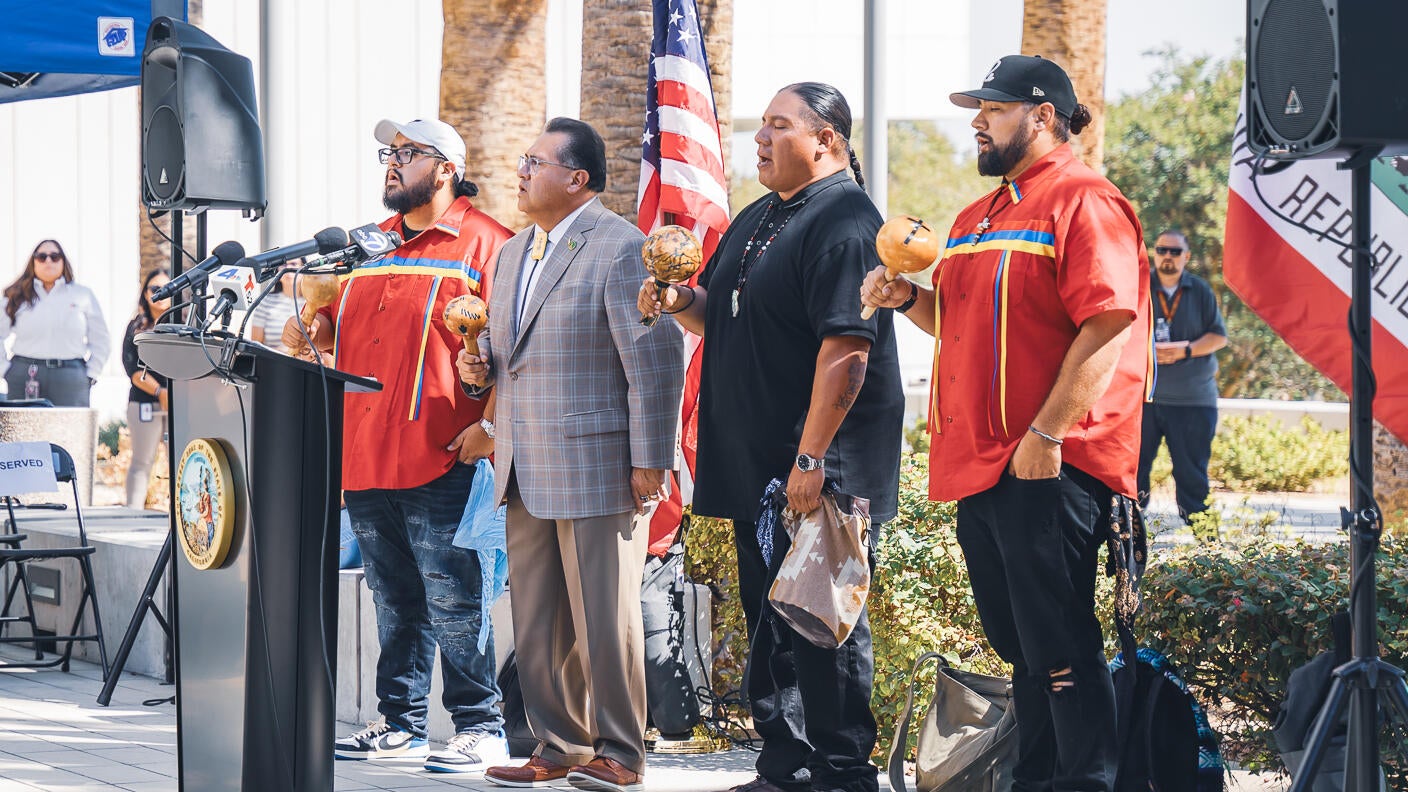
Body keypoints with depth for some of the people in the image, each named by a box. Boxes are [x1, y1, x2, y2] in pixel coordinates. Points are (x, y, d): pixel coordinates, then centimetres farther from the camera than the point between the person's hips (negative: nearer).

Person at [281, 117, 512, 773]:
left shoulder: (482, 243, -3)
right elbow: (337, 324, 28)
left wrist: (490, 425, -17)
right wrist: (310, 330, 5)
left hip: (441, 461, -7)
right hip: (364, 457, 7)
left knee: (452, 600, -6)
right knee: (394, 600, 13)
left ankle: (480, 726, 2)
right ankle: (400, 725, 20)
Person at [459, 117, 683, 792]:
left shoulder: (623, 249, -10)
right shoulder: (513, 253, 16)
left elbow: (655, 362, -14)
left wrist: (649, 460, -17)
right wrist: (479, 365, 6)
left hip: (598, 469, -8)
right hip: (525, 474, 8)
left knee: (604, 619, -2)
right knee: (536, 622, 11)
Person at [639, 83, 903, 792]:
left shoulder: (844, 222, -14)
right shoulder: (757, 219, 16)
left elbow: (846, 346, -22)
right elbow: (719, 314, 26)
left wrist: (811, 459, -25)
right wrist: (681, 302, 3)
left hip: (819, 471, -10)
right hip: (755, 469, 10)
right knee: (768, 621, 14)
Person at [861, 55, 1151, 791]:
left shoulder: (1084, 203, -9)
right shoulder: (977, 218, 20)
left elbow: (1107, 324, -17)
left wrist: (1048, 433, -22)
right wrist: (906, 297, 7)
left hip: (1049, 466, -9)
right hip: (980, 466, 9)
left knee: (1058, 646, -7)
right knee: (1018, 646, 14)